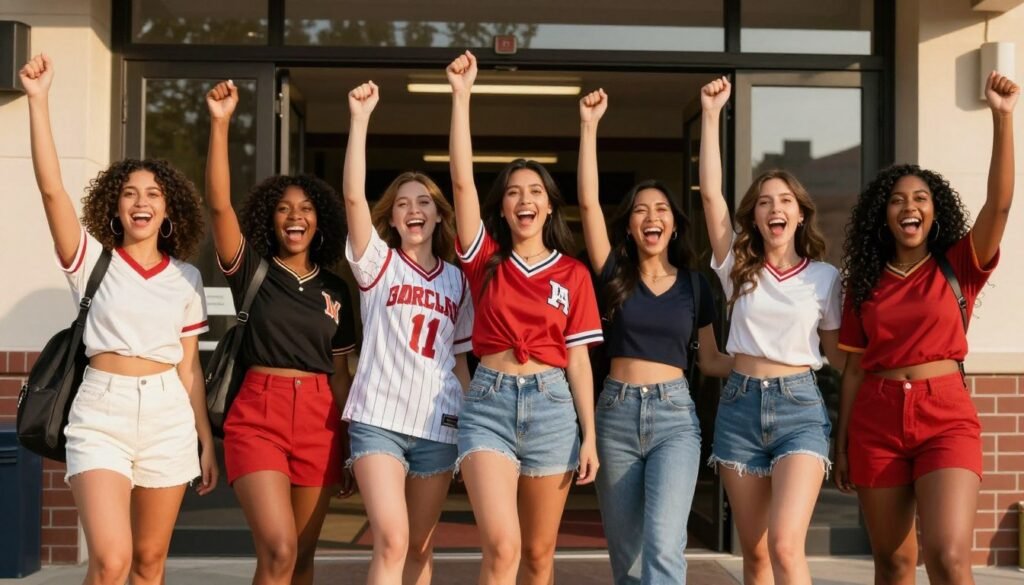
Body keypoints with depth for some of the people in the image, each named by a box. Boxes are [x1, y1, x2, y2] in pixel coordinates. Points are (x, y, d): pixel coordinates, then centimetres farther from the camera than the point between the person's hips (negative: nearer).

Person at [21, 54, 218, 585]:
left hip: (169, 418, 3)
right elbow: (51, 188, -12)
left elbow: (190, 365, 11)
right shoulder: (92, 260, 2)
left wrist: (207, 439, 8)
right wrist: (38, 101, -17)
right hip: (101, 415, -3)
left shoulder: (186, 277, 9)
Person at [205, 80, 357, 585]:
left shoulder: (335, 289, 12)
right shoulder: (253, 271, 3)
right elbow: (219, 203, -12)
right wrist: (220, 123, -19)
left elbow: (340, 371, 15)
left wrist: (351, 442, 12)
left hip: (319, 419, 4)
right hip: (258, 414, -3)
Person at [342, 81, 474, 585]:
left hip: (439, 423, 4)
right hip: (378, 417, -3)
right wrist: (360, 117, -16)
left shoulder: (456, 280, 14)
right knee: (391, 542, -17)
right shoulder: (379, 263, 4)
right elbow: (353, 195, -10)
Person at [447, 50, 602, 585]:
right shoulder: (485, 259, 6)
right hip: (489, 403, -1)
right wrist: (461, 95, -8)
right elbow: (462, 180, -4)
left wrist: (590, 435, -1)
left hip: (551, 405, 1)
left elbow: (577, 358, 6)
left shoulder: (572, 274, 7)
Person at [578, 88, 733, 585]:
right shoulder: (615, 276, 5)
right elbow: (588, 203, -6)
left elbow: (710, 361, 15)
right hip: (617, 413, 1)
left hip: (674, 416, -1)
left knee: (663, 544, -18)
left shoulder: (694, 286, 8)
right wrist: (589, 126, -10)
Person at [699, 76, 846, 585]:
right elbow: (710, 193, -4)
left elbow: (837, 352, 12)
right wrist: (711, 114, -8)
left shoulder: (824, 276, 3)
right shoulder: (739, 267, 5)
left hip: (799, 406, -2)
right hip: (740, 405, 2)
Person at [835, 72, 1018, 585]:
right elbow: (855, 367, 12)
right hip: (876, 422, 3)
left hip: (946, 417, -3)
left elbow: (999, 202, -12)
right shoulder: (864, 283, 10)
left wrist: (1002, 117, -21)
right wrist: (842, 444, 10)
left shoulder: (958, 267, 3)